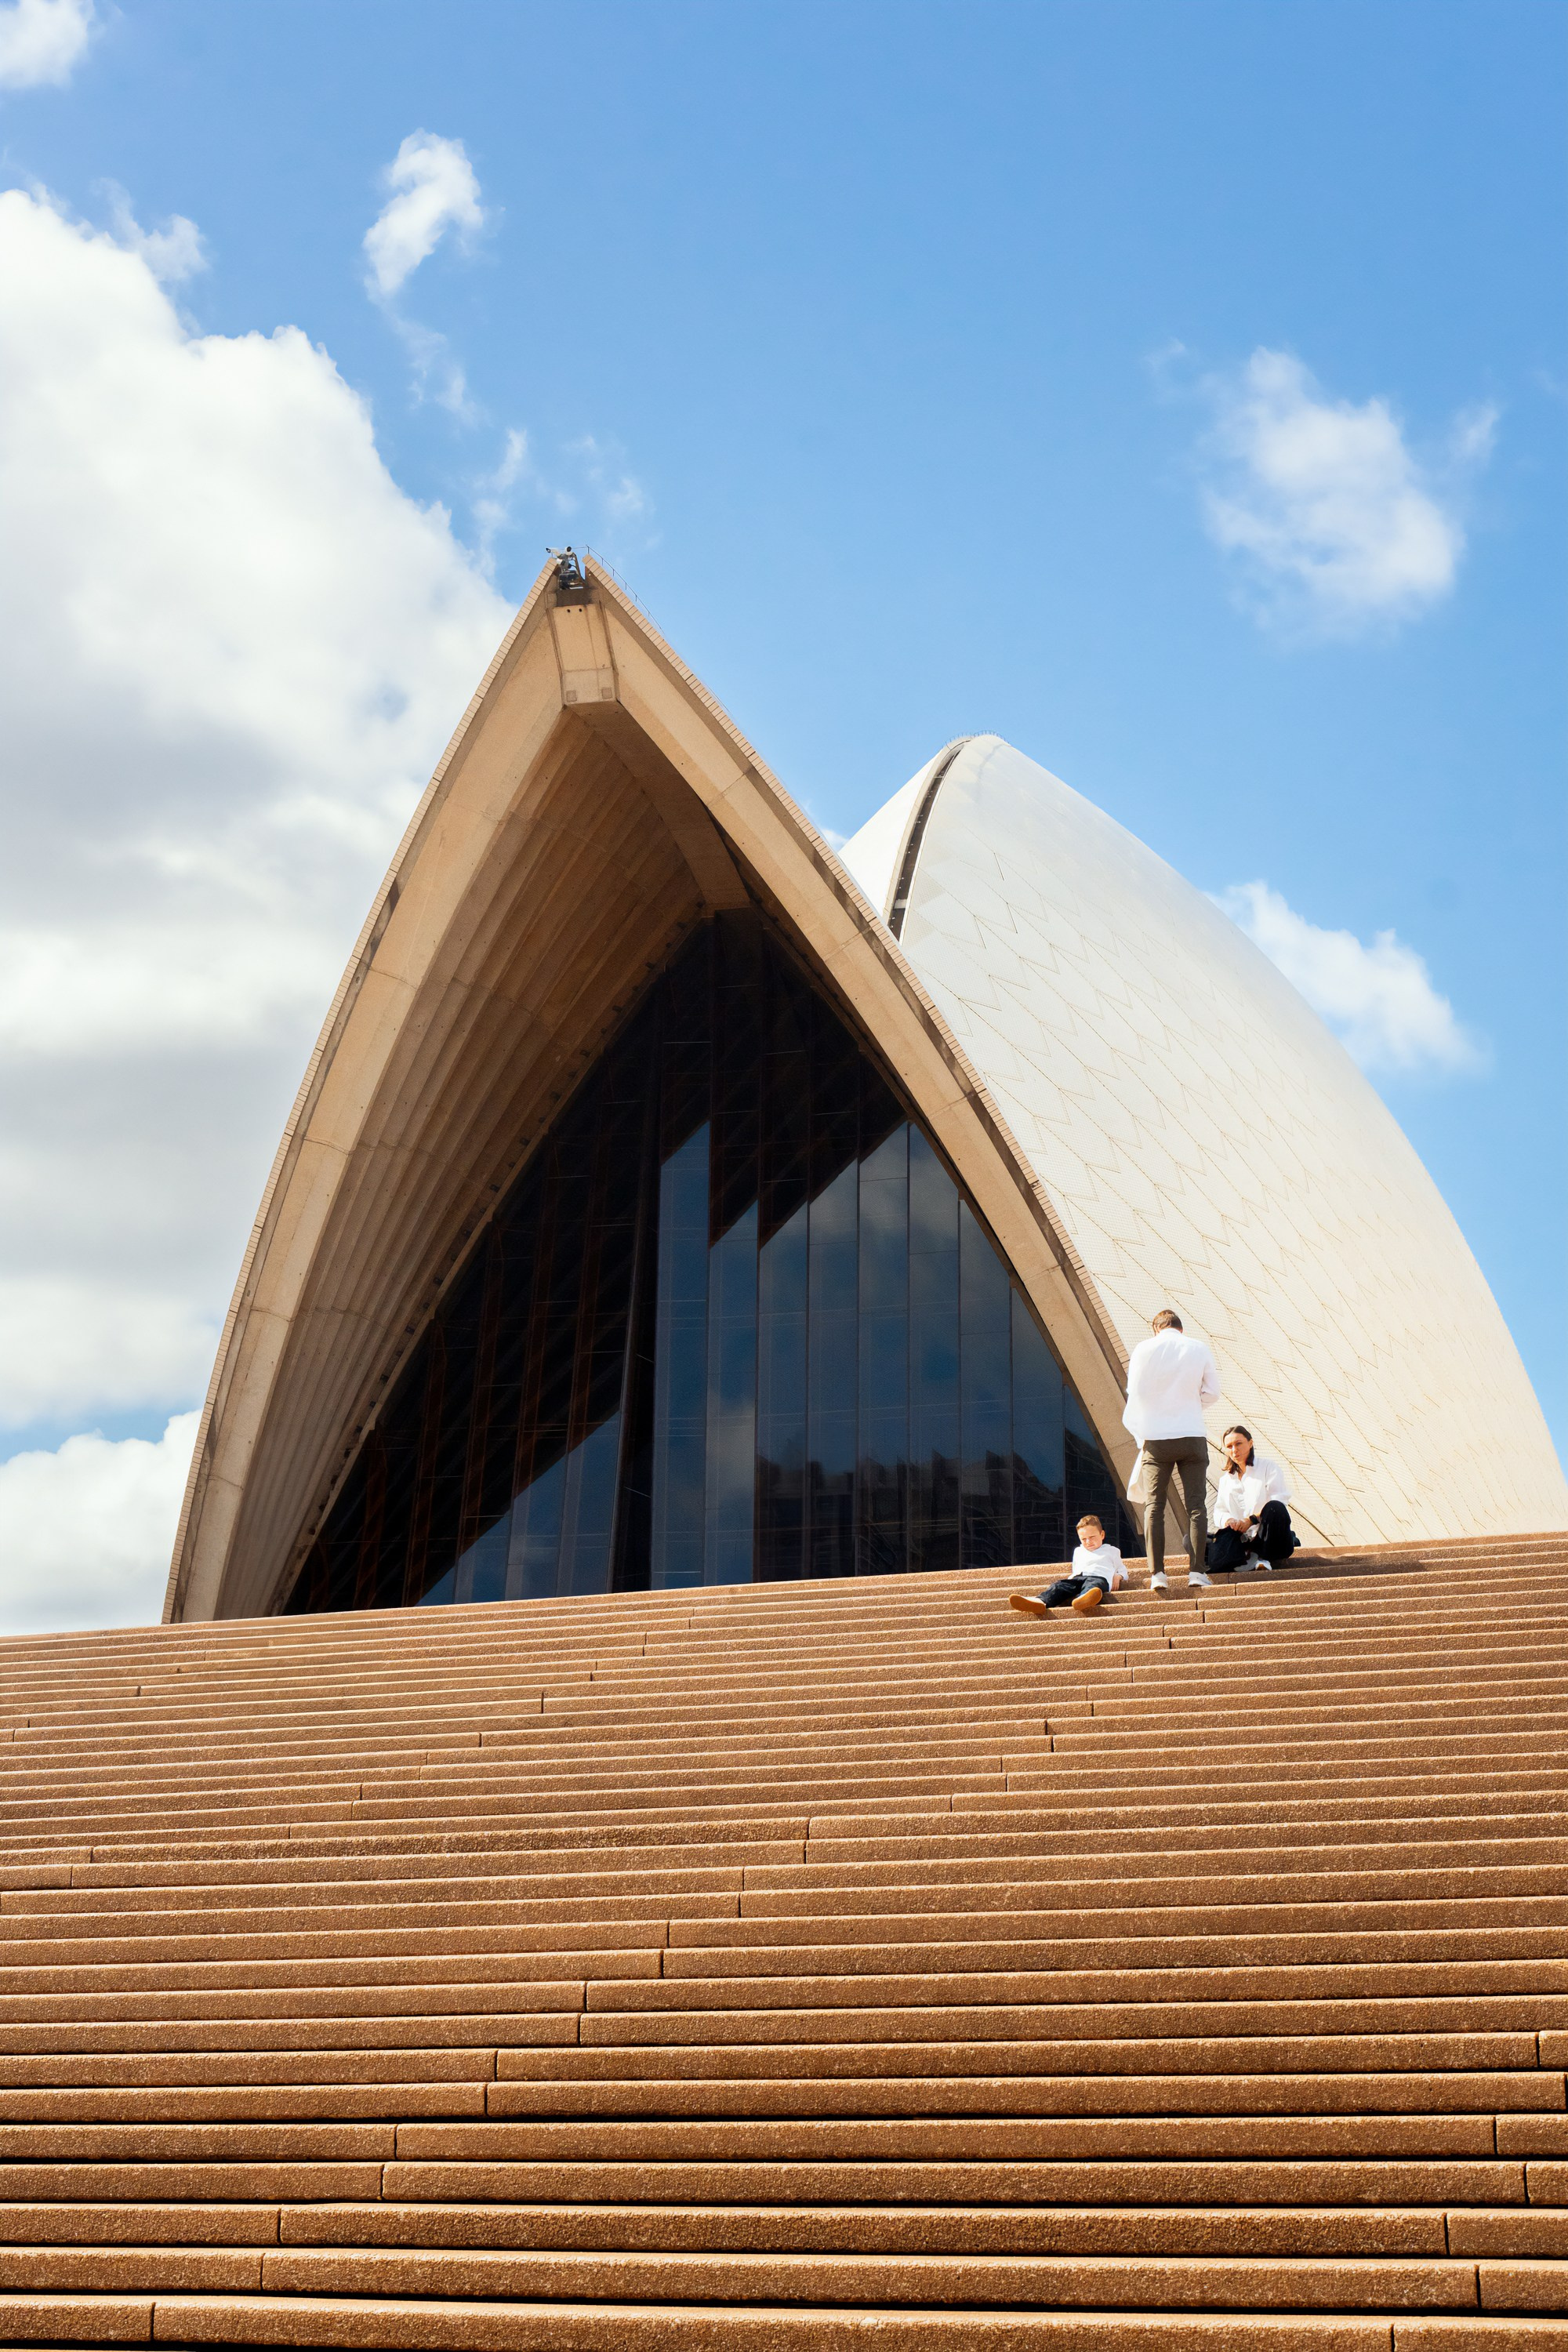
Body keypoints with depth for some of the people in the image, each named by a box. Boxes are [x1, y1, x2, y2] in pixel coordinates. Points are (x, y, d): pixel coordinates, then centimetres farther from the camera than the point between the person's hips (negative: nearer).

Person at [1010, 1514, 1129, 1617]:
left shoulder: (1111, 1551, 29)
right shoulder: (1079, 1552, 40)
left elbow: (1122, 1570, 30)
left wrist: (1118, 1576, 6)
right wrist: (1072, 1578, 15)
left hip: (1099, 1578, -4)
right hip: (1079, 1578, 4)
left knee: (1093, 1584, -43)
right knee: (1061, 1584, -32)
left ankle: (1083, 1600, -81)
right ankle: (1040, 1601, -63)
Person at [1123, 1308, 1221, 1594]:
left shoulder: (1144, 1350, -1)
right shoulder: (1199, 1349, 3)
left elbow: (1136, 1394, -1)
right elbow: (1213, 1394, 6)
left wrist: (1140, 1436, 11)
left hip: (1156, 1438, -1)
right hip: (1193, 1436, 1)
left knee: (1154, 1506, 3)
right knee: (1196, 1505, 5)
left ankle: (1157, 1573, -4)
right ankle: (1196, 1571, -1)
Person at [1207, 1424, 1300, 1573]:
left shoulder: (1269, 1468, 8)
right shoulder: (1226, 1480, 23)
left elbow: (1279, 1501, -7)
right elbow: (1219, 1511, 14)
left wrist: (1252, 1519, -21)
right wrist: (1228, 1520, -12)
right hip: (1242, 1538, 1)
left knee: (1275, 1508, -37)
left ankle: (1272, 1559, -17)